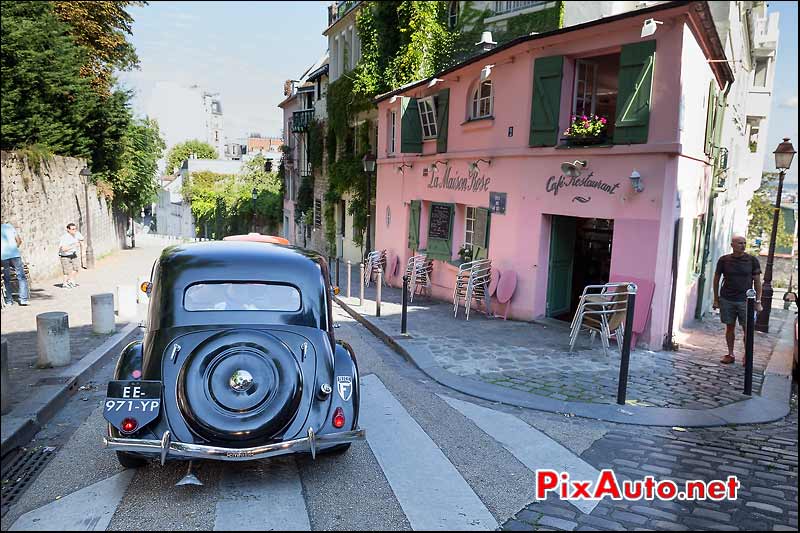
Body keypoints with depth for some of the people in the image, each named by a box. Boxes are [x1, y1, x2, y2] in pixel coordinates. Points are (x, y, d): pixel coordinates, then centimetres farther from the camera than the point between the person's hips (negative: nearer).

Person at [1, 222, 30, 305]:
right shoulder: (9, 226, 15)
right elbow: (19, 240, 13)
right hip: (15, 254, 0)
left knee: (6, 279, 11)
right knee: (21, 277, 4)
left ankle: (9, 300, 9)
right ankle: (23, 299, -4)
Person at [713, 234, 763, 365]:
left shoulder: (752, 260, 1)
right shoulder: (724, 260, 2)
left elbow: (757, 282, 4)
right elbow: (716, 279, 9)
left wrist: (758, 301, 0)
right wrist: (716, 299, 7)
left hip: (745, 300, -1)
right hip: (726, 300, 1)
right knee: (730, 327, 8)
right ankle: (730, 355, 18)